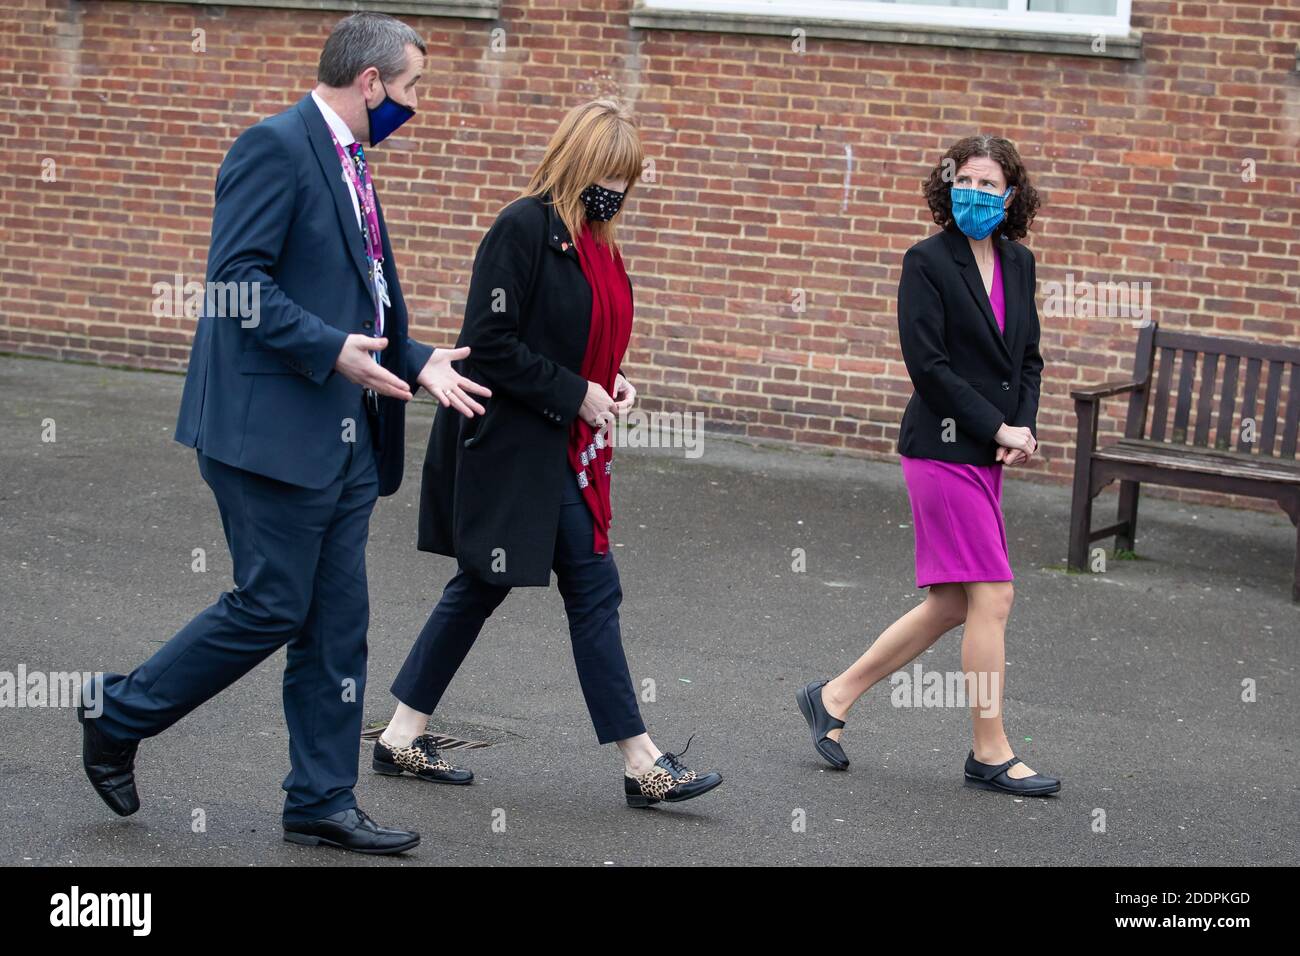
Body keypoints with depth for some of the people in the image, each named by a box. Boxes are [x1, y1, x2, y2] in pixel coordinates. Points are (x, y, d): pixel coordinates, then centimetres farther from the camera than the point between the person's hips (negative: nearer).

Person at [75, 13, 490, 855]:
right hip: (274, 428, -9)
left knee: (337, 626, 8)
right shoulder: (277, 146, -11)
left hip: (344, 436, 9)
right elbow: (237, 279, -19)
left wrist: (420, 364, 9)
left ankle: (323, 803, 15)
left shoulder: (350, 167, 18)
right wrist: (335, 351, -24)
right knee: (270, 608, -5)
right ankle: (119, 715, 13)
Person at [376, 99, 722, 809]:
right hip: (514, 445, -10)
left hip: (559, 449, 10)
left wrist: (610, 382, 5)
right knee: (592, 586, -7)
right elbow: (488, 345, -19)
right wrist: (576, 393, -16)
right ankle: (641, 763, -1)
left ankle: (403, 736, 21)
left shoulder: (594, 240, 12)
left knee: (481, 586, 13)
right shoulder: (524, 228, -16)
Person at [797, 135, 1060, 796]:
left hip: (986, 453, 8)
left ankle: (834, 696, 23)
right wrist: (998, 427, -14)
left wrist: (1024, 429, 0)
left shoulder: (1018, 263, 12)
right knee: (991, 598, -5)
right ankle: (991, 754, 6)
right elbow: (927, 363, -15)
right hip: (944, 449, -8)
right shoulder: (927, 262, -9)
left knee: (953, 605, 12)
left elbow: (1028, 357, 17)